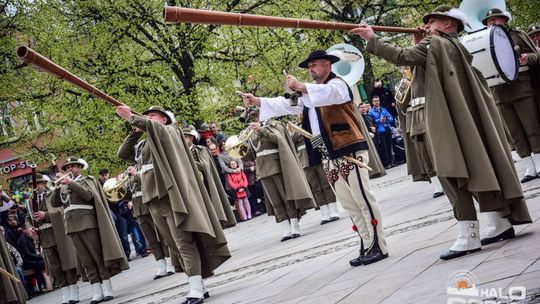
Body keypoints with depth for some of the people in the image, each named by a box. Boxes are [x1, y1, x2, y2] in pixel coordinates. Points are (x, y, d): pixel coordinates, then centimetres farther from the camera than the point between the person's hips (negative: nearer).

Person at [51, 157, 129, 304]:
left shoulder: (87, 180, 10)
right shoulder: (63, 187, 21)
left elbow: (89, 195, -9)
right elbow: (54, 203, 9)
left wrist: (72, 183, -13)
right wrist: (58, 185, -1)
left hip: (88, 223, -4)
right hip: (72, 227, 4)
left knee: (98, 256, -6)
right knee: (86, 261, 1)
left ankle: (107, 289, -6)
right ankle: (97, 292, 0)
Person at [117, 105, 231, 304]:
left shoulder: (170, 131, 4)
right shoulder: (143, 145, 24)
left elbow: (153, 127, -17)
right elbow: (122, 154, 14)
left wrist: (131, 117, -12)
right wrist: (136, 130, 7)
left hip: (170, 194, -8)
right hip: (154, 198, 8)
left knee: (184, 241, -13)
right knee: (176, 245, 7)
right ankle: (197, 287, 11)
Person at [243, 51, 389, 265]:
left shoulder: (337, 85, -3)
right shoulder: (311, 92, 23)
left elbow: (327, 93, -27)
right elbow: (287, 105, 20)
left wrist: (301, 87, -40)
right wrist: (257, 102, 10)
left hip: (349, 150, -9)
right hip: (329, 156, 9)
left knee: (363, 199, -8)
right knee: (349, 204, 8)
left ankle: (379, 246, -5)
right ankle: (367, 246, 12)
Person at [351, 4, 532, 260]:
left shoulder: (435, 43, -7)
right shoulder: (452, 46, 22)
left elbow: (403, 57, -18)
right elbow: (422, 65, 25)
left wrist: (372, 40, -11)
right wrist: (420, 44, 15)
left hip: (441, 119, -10)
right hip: (454, 115, 10)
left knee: (450, 172, -11)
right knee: (474, 167, 11)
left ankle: (469, 236, -14)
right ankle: (500, 222, 16)